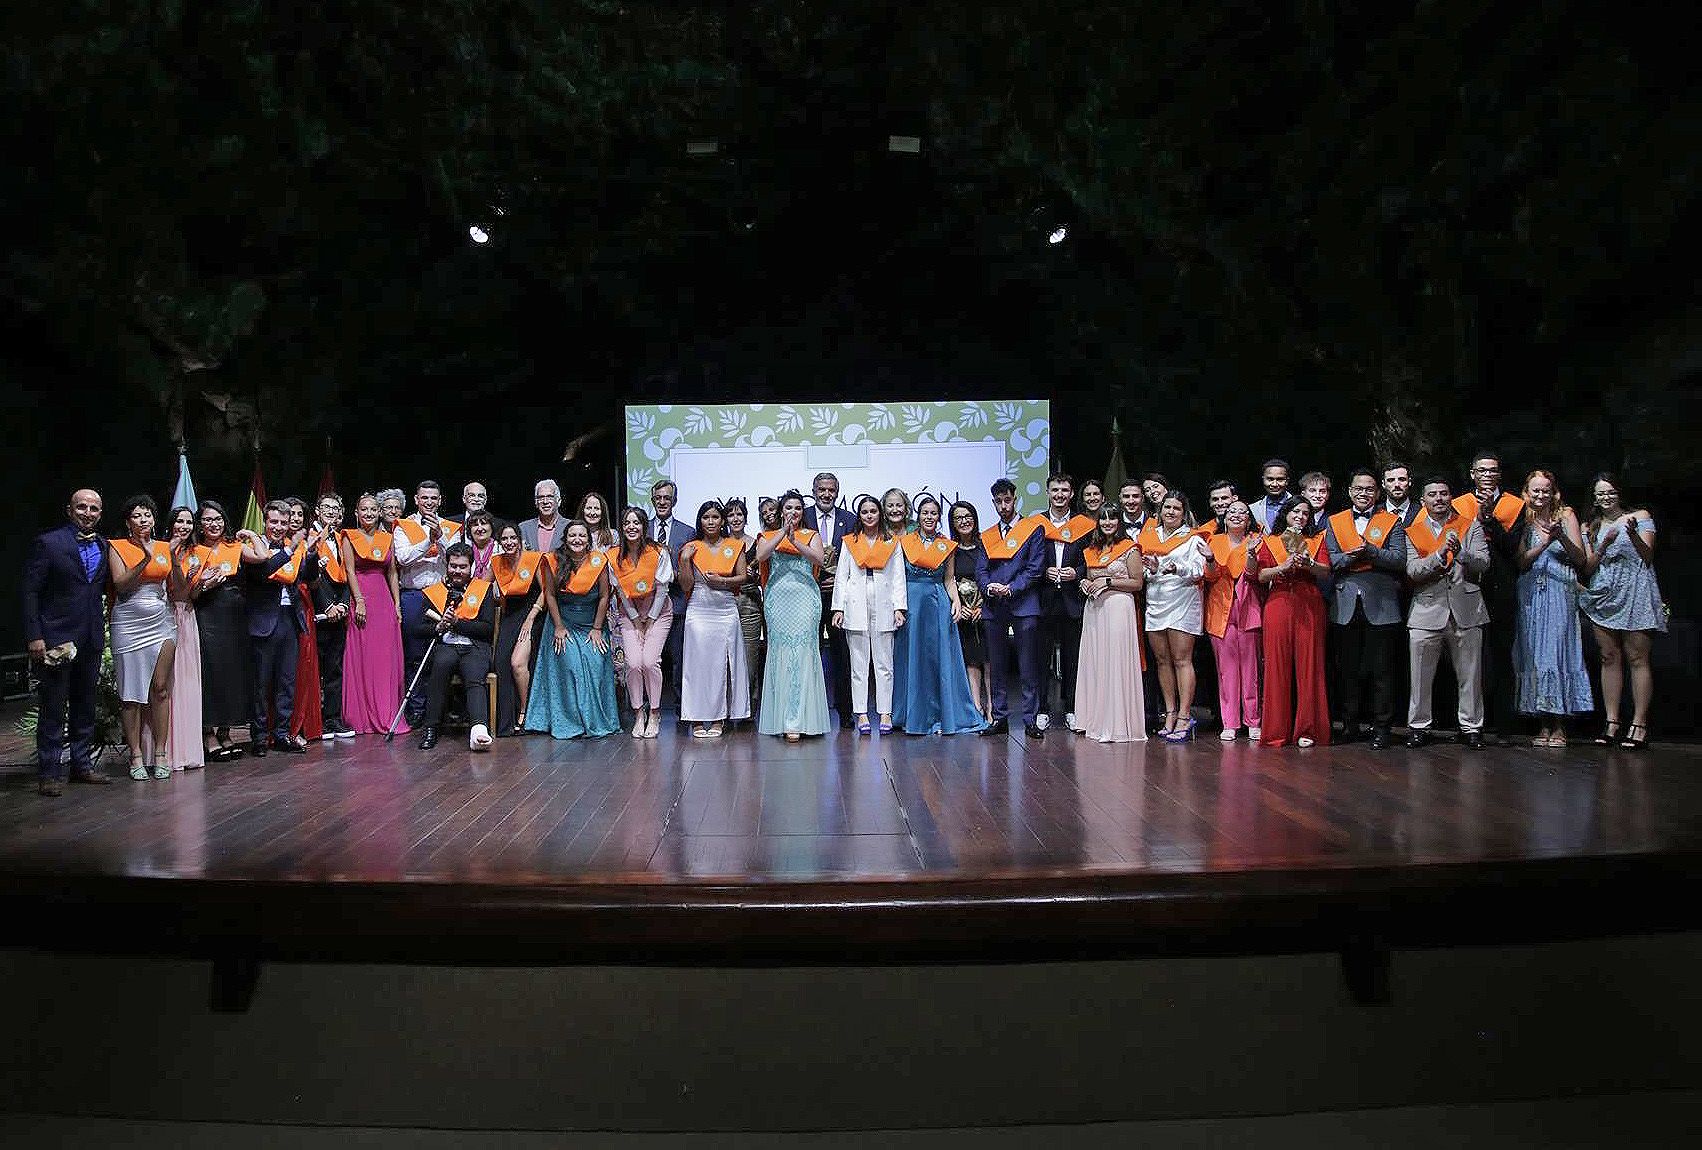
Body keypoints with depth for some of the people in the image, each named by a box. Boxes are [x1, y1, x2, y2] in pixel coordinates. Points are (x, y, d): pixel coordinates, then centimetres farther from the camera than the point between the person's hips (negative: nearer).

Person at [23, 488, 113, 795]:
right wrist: (34, 636, -14)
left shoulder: (103, 547, 10)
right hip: (56, 639, -5)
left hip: (91, 640, 6)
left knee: (85, 706, 13)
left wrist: (103, 628, 5)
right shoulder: (48, 543, -5)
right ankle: (49, 772, 4)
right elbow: (30, 592, -8)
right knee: (53, 708, -1)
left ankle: (81, 763, 23)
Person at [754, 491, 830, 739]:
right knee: (780, 651, -3)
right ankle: (782, 717, 3)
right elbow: (761, 557, -5)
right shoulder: (769, 536, 15)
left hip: (805, 596, -1)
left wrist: (795, 541, -16)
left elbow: (818, 560, -4)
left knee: (802, 650, -11)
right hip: (777, 596, 1)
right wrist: (783, 532, -9)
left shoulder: (812, 536, 14)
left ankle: (796, 721, -15)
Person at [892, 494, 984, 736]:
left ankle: (941, 716, 4)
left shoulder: (948, 546, 9)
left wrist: (956, 601, -5)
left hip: (938, 605, 1)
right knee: (911, 659, 2)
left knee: (941, 658, -2)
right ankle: (913, 716, 11)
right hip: (911, 604, -1)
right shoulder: (904, 541, 5)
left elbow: (950, 580, 12)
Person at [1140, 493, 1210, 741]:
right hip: (1155, 603, 5)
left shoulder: (1193, 538, 3)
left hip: (1183, 602, -5)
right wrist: (1152, 569, -6)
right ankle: (1170, 713, 11)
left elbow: (1198, 570, -10)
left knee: (1182, 660, -7)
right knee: (1162, 661, 5)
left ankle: (1184, 717, -7)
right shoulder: (1149, 536, 16)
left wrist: (1176, 569, -27)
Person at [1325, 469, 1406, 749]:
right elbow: (1330, 561, 1)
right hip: (1345, 606, 2)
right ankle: (1349, 726, 16)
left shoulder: (1391, 522, 7)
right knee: (1347, 669, 7)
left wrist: (1369, 550, -18)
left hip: (1381, 606, -2)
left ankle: (1381, 728, 7)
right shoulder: (1335, 522, 12)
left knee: (1382, 670, 1)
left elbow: (1400, 559, -6)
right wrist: (1352, 556, -16)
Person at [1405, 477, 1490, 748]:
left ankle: (1472, 727, 15)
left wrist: (1460, 553, -22)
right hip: (1427, 611, 0)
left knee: (1470, 675, 5)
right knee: (1420, 676, 1)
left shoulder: (1471, 527, 10)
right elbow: (1413, 571, -5)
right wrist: (1440, 553, -19)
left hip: (1466, 611, 0)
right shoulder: (1412, 532, 8)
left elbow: (1483, 563, -3)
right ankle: (1418, 726, 12)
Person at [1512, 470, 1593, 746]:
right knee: (1534, 651, -1)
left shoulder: (1565, 515, 5)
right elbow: (1521, 563, 0)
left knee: (1557, 648, -8)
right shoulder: (1524, 522, 9)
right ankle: (1544, 725, 3)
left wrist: (1562, 537, -13)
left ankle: (1559, 726, -3)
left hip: (1560, 592, -2)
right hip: (1531, 595, 2)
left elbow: (1581, 560, 2)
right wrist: (1543, 543, -14)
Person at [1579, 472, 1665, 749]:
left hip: (1634, 593, -3)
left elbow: (1648, 555, -1)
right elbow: (1588, 568, 9)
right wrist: (1604, 545, -8)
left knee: (1637, 658, -8)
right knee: (1609, 658, 2)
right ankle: (1611, 724, 2)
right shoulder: (1590, 528, 16)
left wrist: (1633, 534, -20)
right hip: (1603, 595, 3)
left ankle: (1639, 724, -8)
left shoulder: (1640, 516, 8)